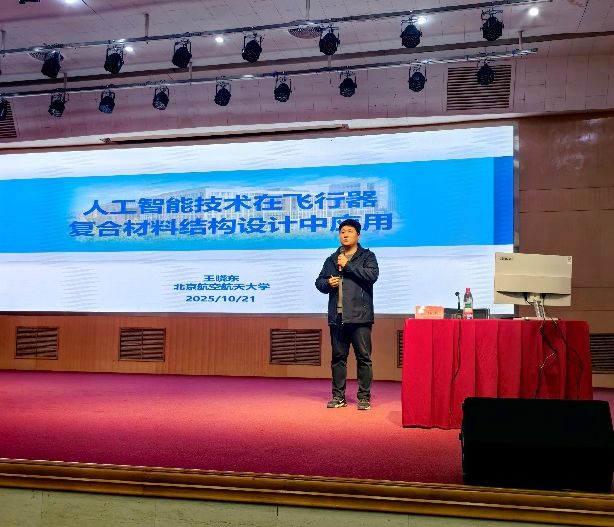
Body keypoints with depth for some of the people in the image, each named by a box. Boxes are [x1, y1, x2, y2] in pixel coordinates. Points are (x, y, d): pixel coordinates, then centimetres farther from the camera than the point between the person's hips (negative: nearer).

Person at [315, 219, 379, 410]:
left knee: (363, 357, -3)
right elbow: (319, 281, 20)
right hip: (337, 316, 4)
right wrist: (327, 283, -2)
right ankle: (338, 396, 17)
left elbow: (372, 275, -13)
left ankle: (364, 397, 4)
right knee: (338, 357, 8)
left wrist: (347, 266, -11)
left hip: (360, 316, -4)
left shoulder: (367, 256, 5)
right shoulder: (331, 259, 18)